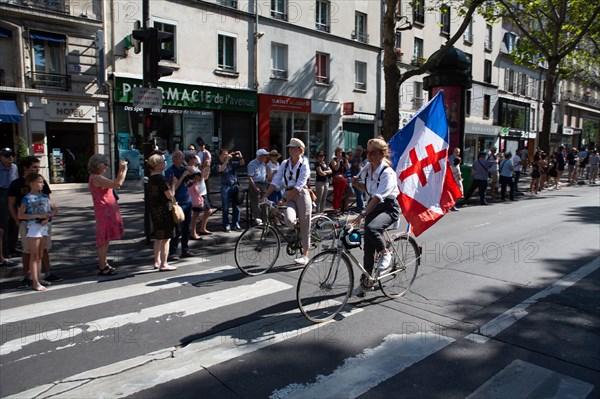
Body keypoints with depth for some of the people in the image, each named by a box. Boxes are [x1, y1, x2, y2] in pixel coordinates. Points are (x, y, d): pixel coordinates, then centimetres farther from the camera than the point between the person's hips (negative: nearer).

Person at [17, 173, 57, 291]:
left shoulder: (44, 196, 9)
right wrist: (38, 216, -17)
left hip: (45, 227, 5)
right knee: (34, 256, -1)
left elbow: (55, 209, 12)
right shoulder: (27, 198, -6)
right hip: (33, 227, -5)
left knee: (40, 256, 11)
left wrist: (48, 217, -7)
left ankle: (38, 280, 19)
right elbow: (20, 215, -10)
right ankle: (35, 283, 2)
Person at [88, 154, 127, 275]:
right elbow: (118, 184, -24)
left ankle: (102, 263, 28)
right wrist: (125, 170, -11)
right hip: (104, 210, -10)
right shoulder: (96, 178, -17)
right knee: (104, 238, -5)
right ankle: (102, 267, 2)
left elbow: (115, 184, 18)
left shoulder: (97, 177, 16)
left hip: (108, 211, 10)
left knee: (105, 239, 17)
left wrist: (121, 170, 11)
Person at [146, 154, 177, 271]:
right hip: (163, 210, -9)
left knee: (158, 237, 19)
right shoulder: (160, 178, -18)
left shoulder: (151, 177, 10)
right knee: (166, 238, -2)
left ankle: (157, 262, 27)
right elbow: (170, 195, -20)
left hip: (154, 209, 10)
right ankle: (163, 264, 2)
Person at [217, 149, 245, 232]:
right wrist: (227, 160, -25)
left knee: (236, 206, 7)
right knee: (225, 207, 0)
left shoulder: (232, 163, 8)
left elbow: (242, 163, 1)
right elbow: (221, 169, -20)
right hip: (225, 187, -3)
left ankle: (236, 223, 17)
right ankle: (226, 225, 7)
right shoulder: (219, 164, 1)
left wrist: (240, 156, -17)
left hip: (235, 186, 3)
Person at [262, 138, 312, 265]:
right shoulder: (285, 164, 6)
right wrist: (264, 197, -9)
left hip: (301, 194, -3)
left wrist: (283, 200, -26)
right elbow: (275, 182, 1)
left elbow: (299, 186, -19)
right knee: (289, 220, -24)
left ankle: (305, 255, 16)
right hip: (288, 195, 3)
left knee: (304, 226, 2)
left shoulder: (304, 165, -8)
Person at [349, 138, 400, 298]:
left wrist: (362, 214, -42)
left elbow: (378, 197, -33)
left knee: (371, 228, -36)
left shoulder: (388, 173, -21)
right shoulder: (367, 167, 1)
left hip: (389, 208, -7)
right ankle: (366, 281, 22)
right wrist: (356, 183, -4)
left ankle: (385, 253, -6)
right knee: (368, 247, 6)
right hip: (373, 207, 7)